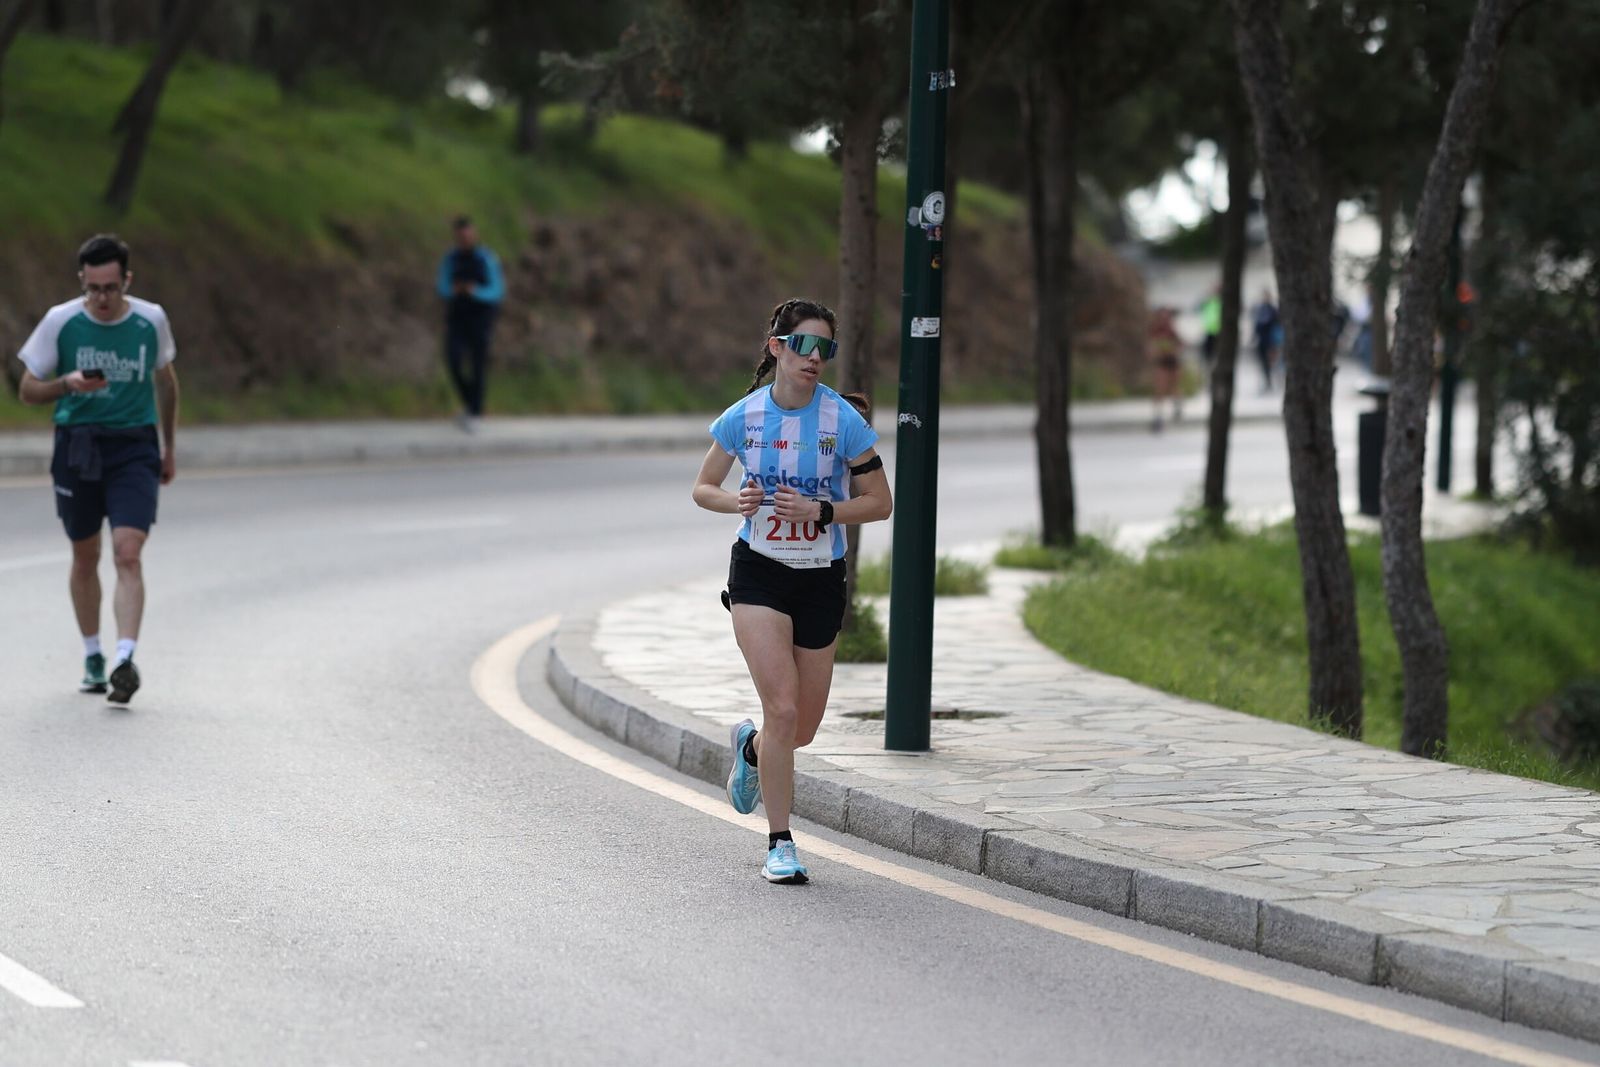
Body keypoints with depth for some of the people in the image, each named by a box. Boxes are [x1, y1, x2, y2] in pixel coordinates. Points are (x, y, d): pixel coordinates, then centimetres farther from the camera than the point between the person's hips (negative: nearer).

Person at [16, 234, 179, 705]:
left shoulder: (151, 320, -1)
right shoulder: (60, 321, -5)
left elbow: (165, 379, 17)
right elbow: (28, 389, 3)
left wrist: (169, 447, 21)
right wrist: (69, 384, -18)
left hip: (135, 447, -1)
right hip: (77, 447, 1)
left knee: (127, 553, -16)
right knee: (85, 557, 10)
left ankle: (125, 659, -23)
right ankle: (92, 657, 27)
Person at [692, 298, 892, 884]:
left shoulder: (844, 421, -9)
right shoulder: (743, 416, -5)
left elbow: (879, 502, -4)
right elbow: (703, 488, 7)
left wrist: (819, 512, -20)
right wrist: (734, 500, -15)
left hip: (821, 579, 1)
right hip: (758, 572, -1)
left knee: (804, 727, 8)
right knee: (783, 707, -16)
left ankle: (750, 746, 45)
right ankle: (780, 844, -5)